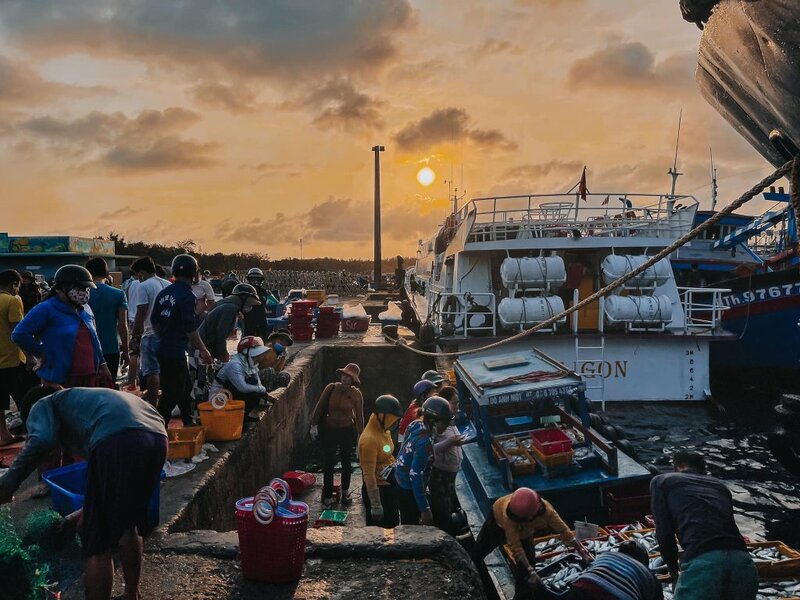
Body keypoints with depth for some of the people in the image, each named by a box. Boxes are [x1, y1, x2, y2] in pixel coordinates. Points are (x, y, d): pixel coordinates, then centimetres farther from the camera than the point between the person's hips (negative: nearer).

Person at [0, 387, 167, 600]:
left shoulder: (43, 405, 24)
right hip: (157, 436, 8)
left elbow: (41, 441, -1)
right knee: (128, 523, 30)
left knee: (97, 542, 8)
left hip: (118, 440, -8)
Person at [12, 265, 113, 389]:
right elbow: (19, 334, -11)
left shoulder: (85, 310, 15)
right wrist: (42, 354, -8)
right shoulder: (46, 309, -8)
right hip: (60, 381, -7)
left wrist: (102, 364, 20)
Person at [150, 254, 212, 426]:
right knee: (172, 394, -1)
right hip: (175, 352, -9)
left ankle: (189, 424, 33)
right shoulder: (186, 295, -17)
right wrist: (203, 350, -9)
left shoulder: (164, 292, 8)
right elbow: (190, 329, -18)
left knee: (185, 387, 21)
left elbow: (154, 321, 16)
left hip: (162, 348, 9)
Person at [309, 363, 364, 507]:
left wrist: (360, 434, 4)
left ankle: (345, 491, 36)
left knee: (346, 461, 16)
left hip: (347, 431, 1)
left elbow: (359, 415, 0)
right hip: (329, 430, -1)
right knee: (328, 464, 2)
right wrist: (314, 425, -7)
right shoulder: (331, 388, -10)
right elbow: (319, 407, -4)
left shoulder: (356, 394, -9)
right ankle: (327, 497, 11)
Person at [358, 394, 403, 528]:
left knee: (392, 525, 22)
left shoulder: (384, 430, 1)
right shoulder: (369, 439, -26)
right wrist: (375, 505, -23)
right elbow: (368, 475, -25)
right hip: (377, 489, -9)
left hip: (389, 486, 9)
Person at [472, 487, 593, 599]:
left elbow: (564, 531, -29)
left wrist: (582, 552, -27)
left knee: (529, 559, -10)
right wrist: (531, 572, -46)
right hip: (498, 522, -2)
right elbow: (516, 547, -45)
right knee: (478, 550, 13)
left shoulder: (546, 509, -41)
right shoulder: (508, 514, -50)